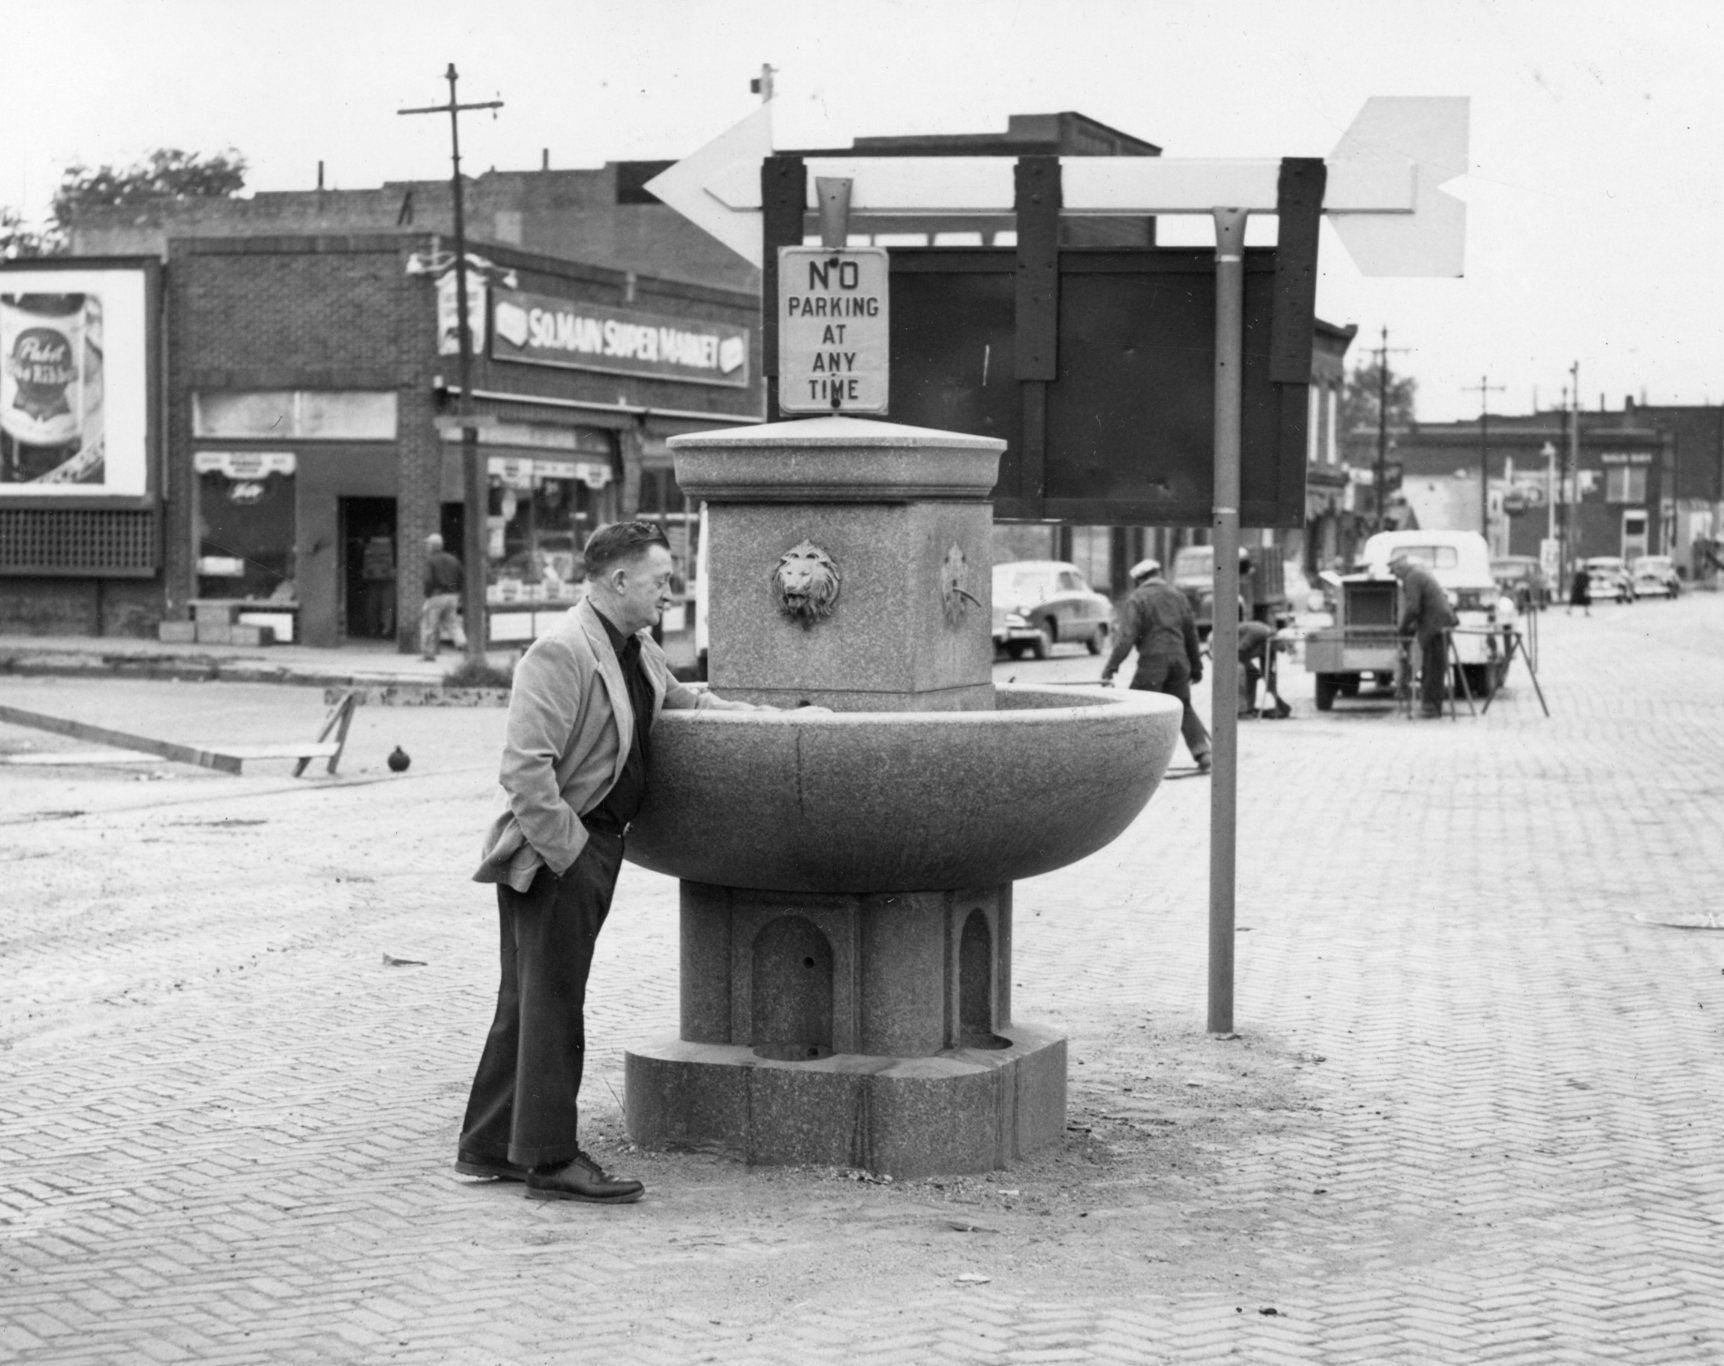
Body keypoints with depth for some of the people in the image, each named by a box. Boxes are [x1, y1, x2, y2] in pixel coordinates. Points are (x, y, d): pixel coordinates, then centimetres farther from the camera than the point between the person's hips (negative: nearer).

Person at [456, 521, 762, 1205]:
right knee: (552, 1005, -3)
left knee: (530, 1003, 15)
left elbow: (675, 696, 34)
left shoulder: (637, 648, 13)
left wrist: (752, 714, 20)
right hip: (555, 851, -10)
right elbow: (524, 768, -24)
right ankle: (550, 1161, 3)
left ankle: (489, 1148, 24)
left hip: (595, 846, 10)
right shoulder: (560, 652, -19)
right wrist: (566, 851, -22)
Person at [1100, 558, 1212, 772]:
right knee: (1183, 707, 18)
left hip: (1152, 660, -5)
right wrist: (1196, 666, 26)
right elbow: (1191, 632, 17)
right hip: (1179, 658, 5)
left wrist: (1110, 670, -14)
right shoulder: (1177, 595, 12)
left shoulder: (1137, 599, -4)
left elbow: (1125, 637, -13)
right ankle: (1203, 753, 12)